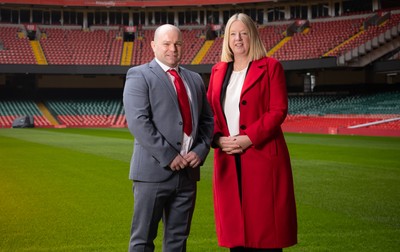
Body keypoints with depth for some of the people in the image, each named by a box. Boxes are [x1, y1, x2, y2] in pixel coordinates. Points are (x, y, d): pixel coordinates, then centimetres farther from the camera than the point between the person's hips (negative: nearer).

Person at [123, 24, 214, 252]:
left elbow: (207, 119, 16)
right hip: (154, 170, -5)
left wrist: (201, 150, -3)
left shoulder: (195, 79, 17)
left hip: (188, 171, 6)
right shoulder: (139, 76, -2)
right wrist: (169, 156, -17)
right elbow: (138, 122, -13)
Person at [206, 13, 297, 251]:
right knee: (235, 222, 7)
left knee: (265, 222, -2)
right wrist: (218, 138, -6)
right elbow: (210, 111, 13)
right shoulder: (218, 71, 14)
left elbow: (278, 109, -8)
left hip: (262, 156, -4)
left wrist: (249, 138, -16)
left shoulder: (270, 66, 0)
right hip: (228, 159, 5)